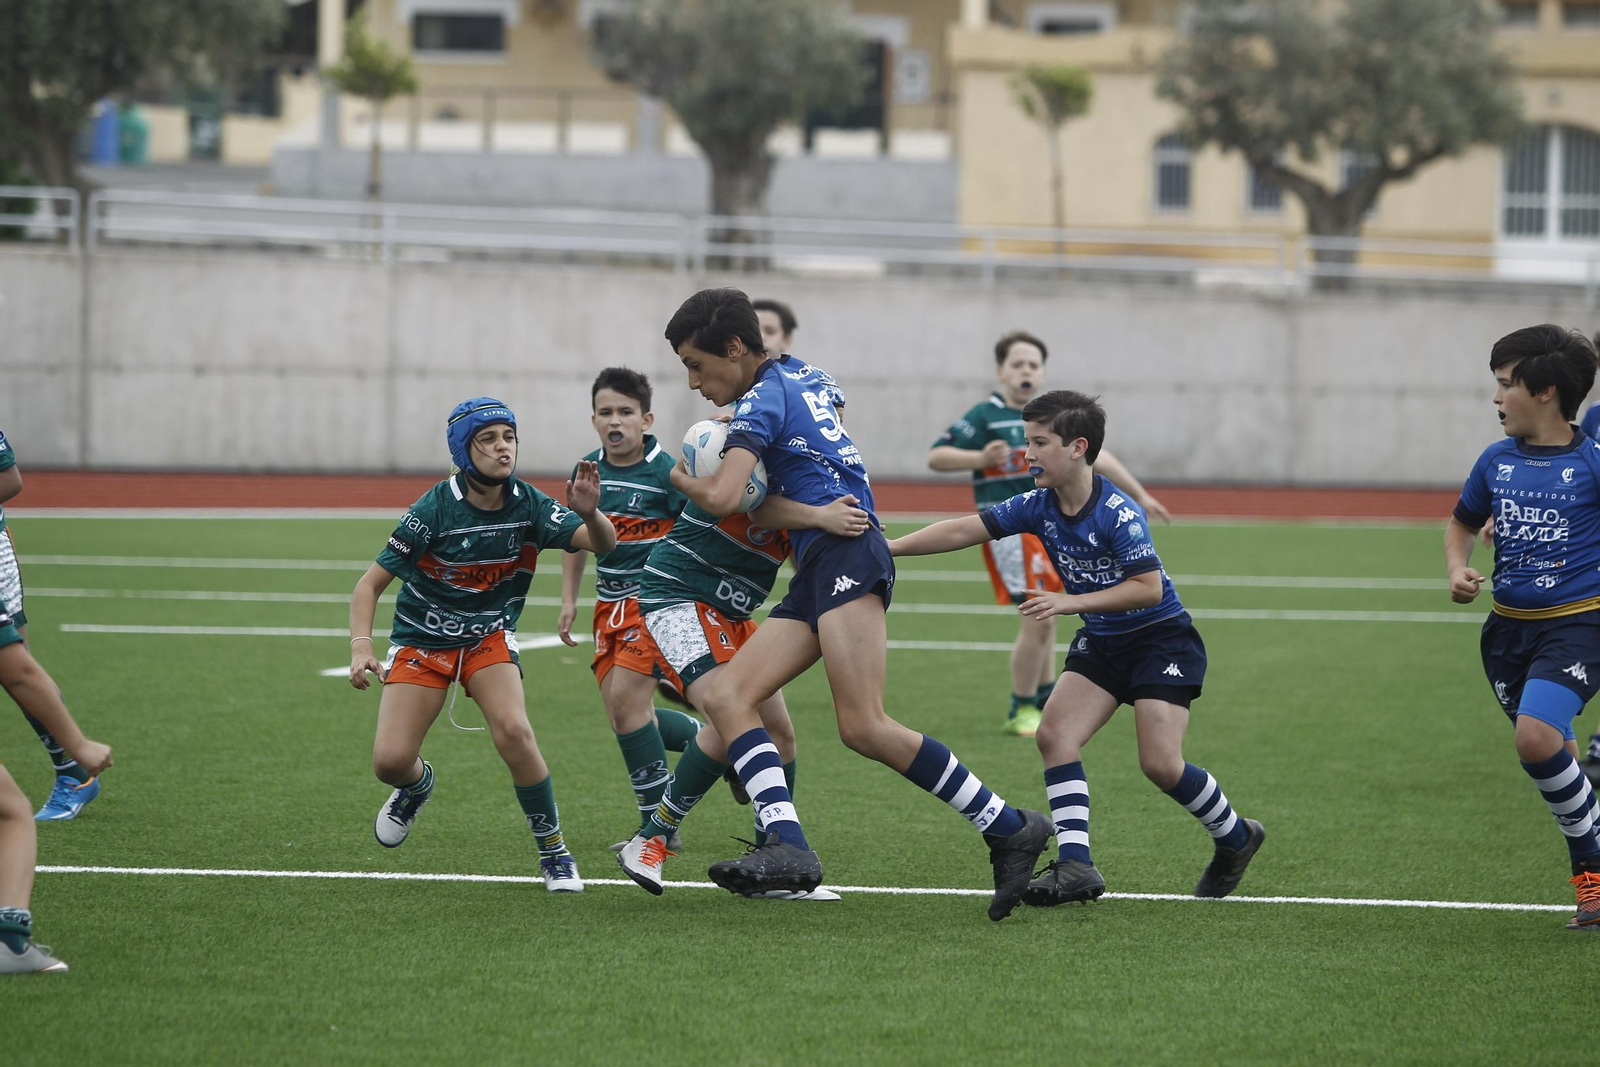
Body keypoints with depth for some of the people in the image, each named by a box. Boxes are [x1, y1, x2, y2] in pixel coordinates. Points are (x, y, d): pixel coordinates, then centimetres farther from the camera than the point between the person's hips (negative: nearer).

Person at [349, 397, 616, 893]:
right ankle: (417, 786, 28)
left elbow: (603, 544, -20)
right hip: (421, 642, -1)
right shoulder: (435, 510, -21)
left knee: (513, 731, -26)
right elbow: (371, 583, -16)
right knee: (390, 761, -13)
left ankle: (554, 851, -8)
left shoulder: (527, 504, -13)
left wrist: (589, 514, -43)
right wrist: (361, 648, -31)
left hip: (489, 638, 1)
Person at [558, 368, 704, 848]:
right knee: (622, 716, 3)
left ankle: (657, 823, -7)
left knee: (625, 699, -17)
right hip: (611, 602, 7)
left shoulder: (665, 471, -13)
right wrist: (569, 600, 12)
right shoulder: (589, 469, 5)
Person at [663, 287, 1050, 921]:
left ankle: (1008, 829, -12)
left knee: (864, 729, -20)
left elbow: (723, 499, -17)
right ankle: (788, 847, -22)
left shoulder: (760, 401, -5)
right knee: (725, 697, -5)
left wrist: (678, 477, 4)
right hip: (816, 580, 10)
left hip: (844, 555, -10)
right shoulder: (803, 376, 22)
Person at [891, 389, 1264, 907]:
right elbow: (964, 530, -5)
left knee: (1161, 764, -14)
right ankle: (1075, 864, -15)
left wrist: (1073, 602, -33)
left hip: (1162, 638, -7)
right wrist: (886, 548, -12)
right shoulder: (1038, 507, -6)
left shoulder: (1119, 514, -25)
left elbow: (1149, 587, -28)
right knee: (1055, 734, -13)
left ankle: (1235, 837, 13)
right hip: (1100, 643, 7)